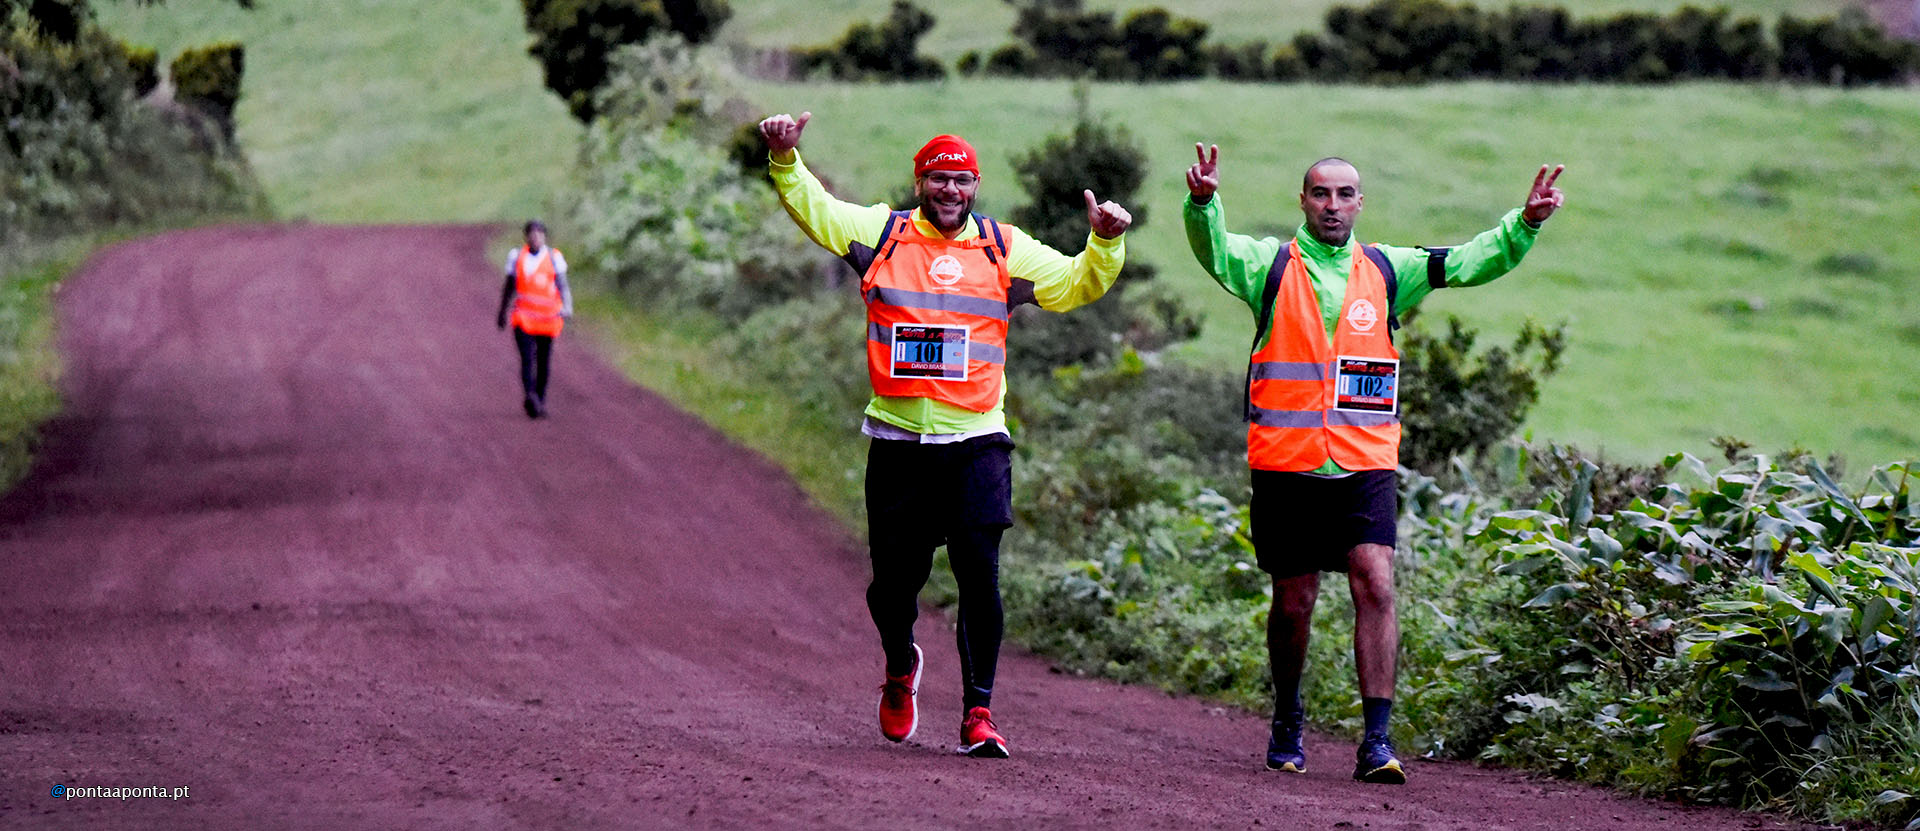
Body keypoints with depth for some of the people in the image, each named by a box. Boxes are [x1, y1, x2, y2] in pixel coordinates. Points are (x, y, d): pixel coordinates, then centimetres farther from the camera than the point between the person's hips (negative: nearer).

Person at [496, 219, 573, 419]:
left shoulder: (554, 257, 2)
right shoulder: (517, 256, 8)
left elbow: (563, 286, -6)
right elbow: (509, 287, 18)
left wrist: (567, 307, -24)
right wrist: (502, 313, 22)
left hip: (547, 318, 0)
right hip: (523, 316, 0)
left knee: (543, 361, 7)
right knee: (527, 357, -18)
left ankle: (540, 401, 18)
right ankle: (530, 396, -34)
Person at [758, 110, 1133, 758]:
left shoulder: (1005, 249, 9)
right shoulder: (883, 233, 7)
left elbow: (1077, 285, 13)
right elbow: (812, 207, 2)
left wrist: (1105, 244, -5)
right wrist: (785, 159, -16)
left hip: (975, 442, 0)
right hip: (897, 441, 0)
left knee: (979, 574, -11)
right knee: (893, 578, 5)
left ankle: (978, 713, -4)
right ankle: (901, 667, 37)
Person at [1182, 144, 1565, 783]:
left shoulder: (1385, 270, 9)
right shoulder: (1272, 265, 2)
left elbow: (1471, 262, 4)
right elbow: (1214, 249, -17)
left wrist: (1524, 224, -12)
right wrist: (1203, 203, -38)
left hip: (1365, 463, 1)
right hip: (1286, 463, -1)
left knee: (1375, 586, -14)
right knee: (1293, 603, 6)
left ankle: (1376, 742, -13)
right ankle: (1287, 725, 30)